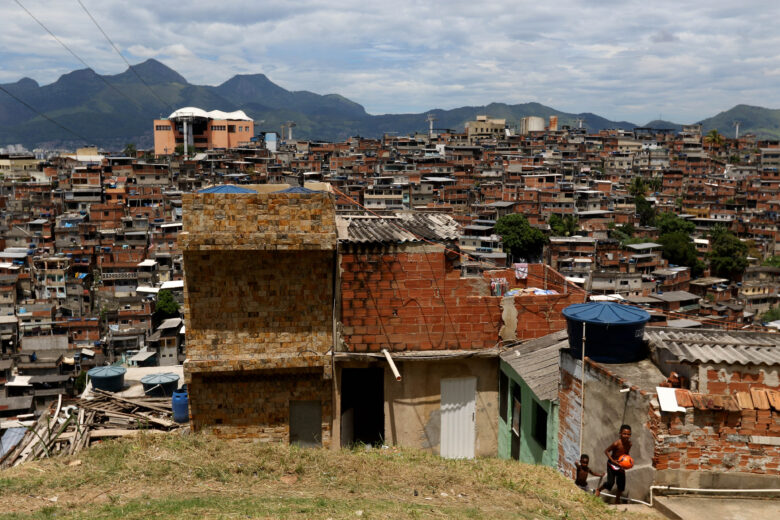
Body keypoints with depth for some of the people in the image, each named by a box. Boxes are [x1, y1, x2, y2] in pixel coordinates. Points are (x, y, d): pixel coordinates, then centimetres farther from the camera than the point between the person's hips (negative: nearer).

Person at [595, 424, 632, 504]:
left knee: (621, 484, 9)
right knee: (610, 483, -12)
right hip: (612, 464, -6)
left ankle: (617, 500, 30)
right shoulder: (616, 443, -27)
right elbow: (606, 451, -19)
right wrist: (613, 461, -27)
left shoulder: (629, 444, -8)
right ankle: (598, 490, 18)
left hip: (621, 465, 6)